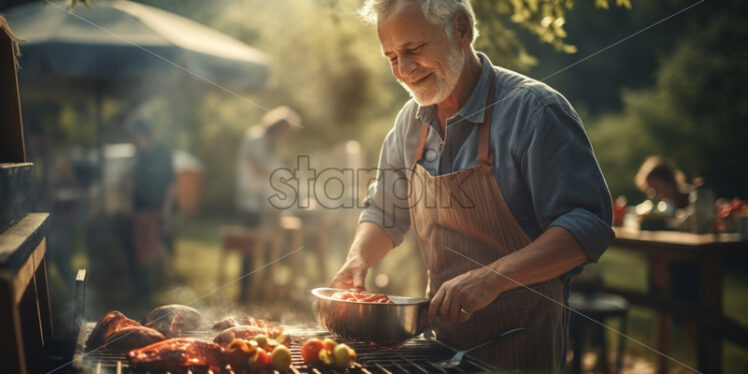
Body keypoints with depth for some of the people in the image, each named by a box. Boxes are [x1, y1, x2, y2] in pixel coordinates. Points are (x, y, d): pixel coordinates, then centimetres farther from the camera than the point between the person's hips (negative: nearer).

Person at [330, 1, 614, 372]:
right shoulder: (412, 120, 3)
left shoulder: (533, 108, -17)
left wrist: (491, 278, -33)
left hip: (521, 330, -6)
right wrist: (358, 258, -5)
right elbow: (385, 212, 15)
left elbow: (587, 225, -23)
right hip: (444, 323, 6)